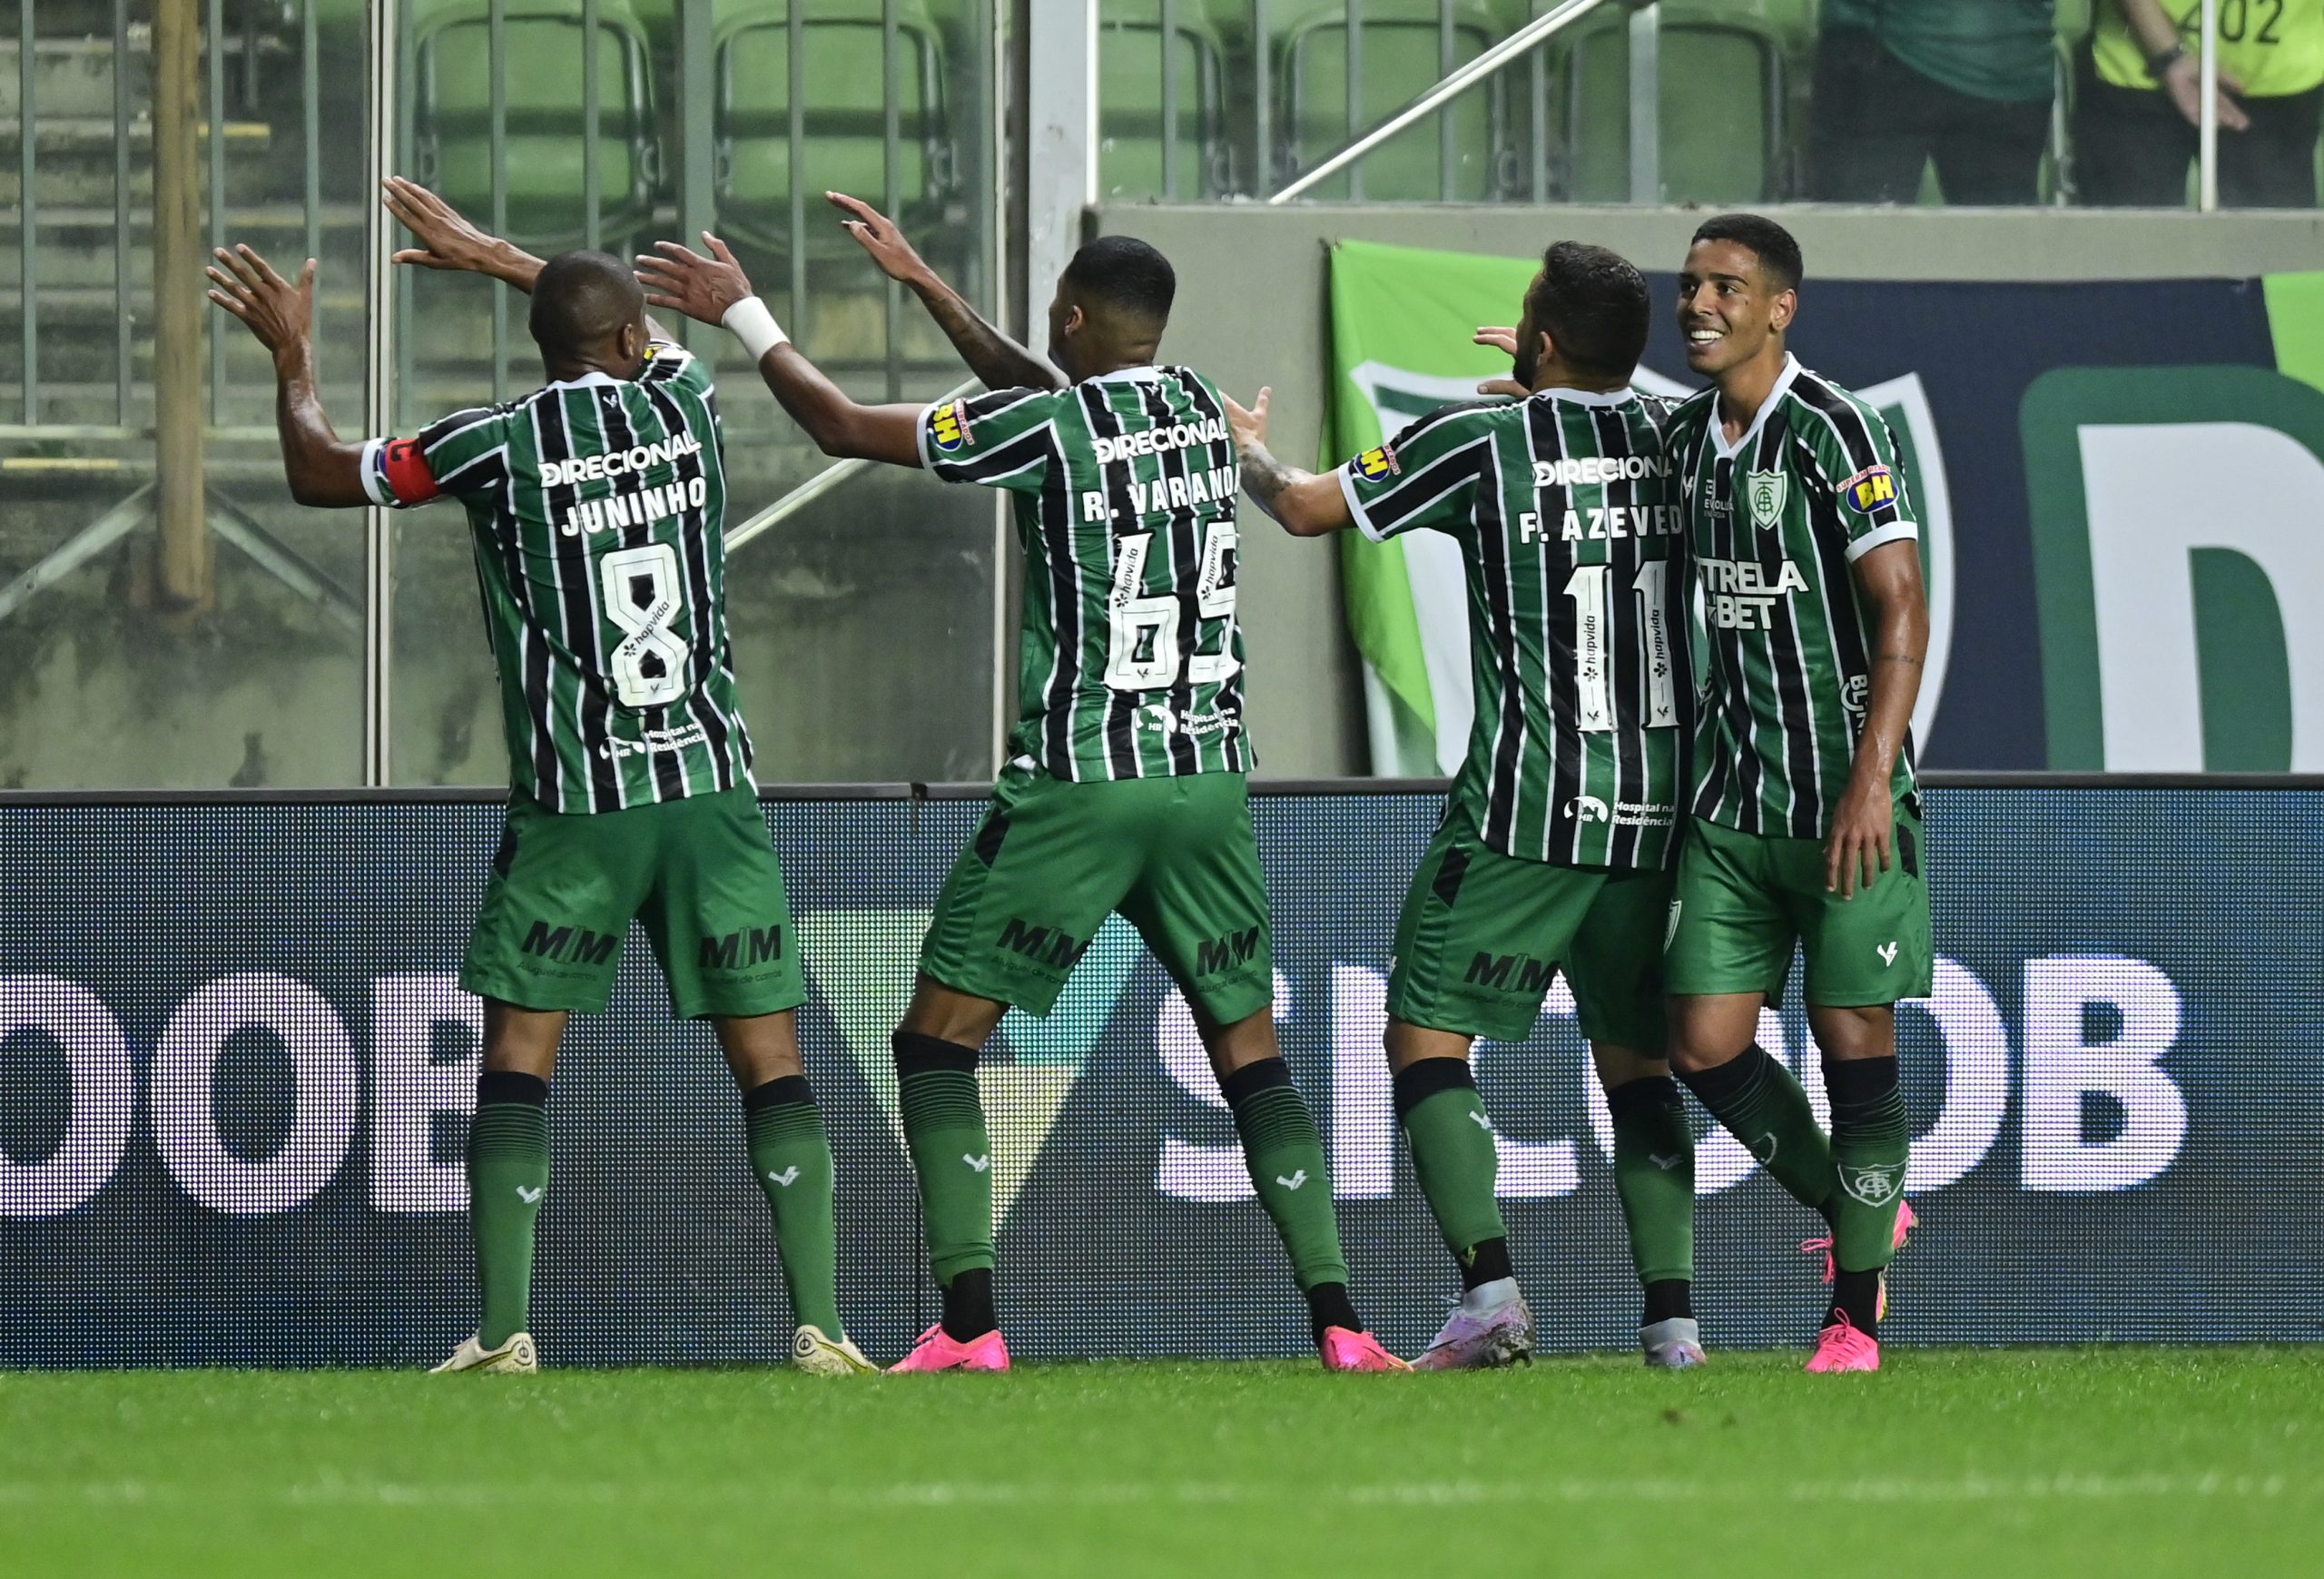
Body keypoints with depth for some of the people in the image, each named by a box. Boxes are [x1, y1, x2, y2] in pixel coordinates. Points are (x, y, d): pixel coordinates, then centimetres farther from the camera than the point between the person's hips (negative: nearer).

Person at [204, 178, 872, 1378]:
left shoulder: (500, 445, -5)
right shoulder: (684, 404, 4)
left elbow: (318, 474, 8)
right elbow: (651, 334, 30)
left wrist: (291, 355, 24)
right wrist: (490, 256, 37)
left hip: (572, 799, -2)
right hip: (710, 784, 2)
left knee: (518, 1059, 7)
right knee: (770, 1059, 2)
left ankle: (503, 1333, 0)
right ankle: (819, 1325, -5)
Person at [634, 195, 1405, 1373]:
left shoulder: (1048, 428, -10)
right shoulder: (1199, 406, 9)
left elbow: (844, 428, -3)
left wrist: (741, 316, 10)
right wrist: (921, 280, 35)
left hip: (1077, 780, -5)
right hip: (1211, 778, 5)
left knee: (938, 1039, 3)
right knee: (1248, 1045, 11)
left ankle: (968, 1321, -9)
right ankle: (1335, 1318, 0)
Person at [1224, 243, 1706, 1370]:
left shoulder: (1482, 443, -7)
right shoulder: (1670, 439, 6)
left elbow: (1303, 508, 4)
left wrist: (1248, 448, 24)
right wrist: (1545, 383, 44)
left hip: (1525, 806, -5)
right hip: (1657, 810, 5)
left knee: (1426, 1034, 1)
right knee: (1634, 1058, 13)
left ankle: (1489, 1289, -14)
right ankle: (1671, 1311, 3)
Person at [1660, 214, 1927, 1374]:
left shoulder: (1836, 431, -11)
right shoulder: (1683, 437, 10)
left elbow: (1902, 606, -15)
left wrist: (1873, 778, -23)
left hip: (1847, 800, -6)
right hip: (1730, 796, 6)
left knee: (1854, 1035, -2)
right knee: (1704, 1042, 0)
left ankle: (1856, 1312, 8)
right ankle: (1852, 1213, 24)